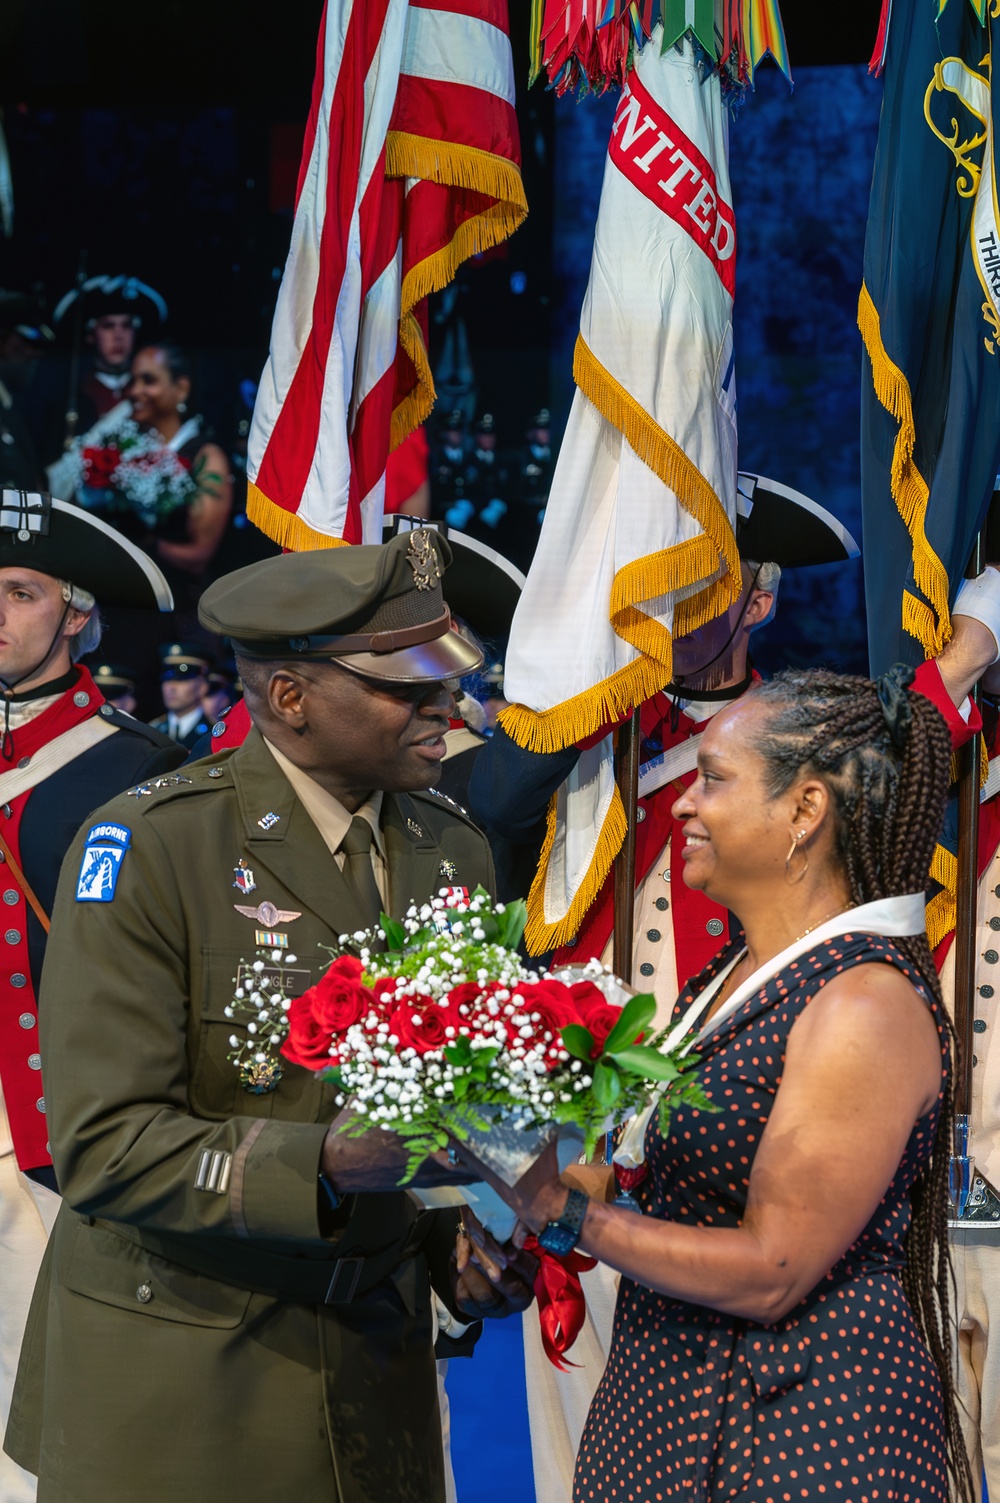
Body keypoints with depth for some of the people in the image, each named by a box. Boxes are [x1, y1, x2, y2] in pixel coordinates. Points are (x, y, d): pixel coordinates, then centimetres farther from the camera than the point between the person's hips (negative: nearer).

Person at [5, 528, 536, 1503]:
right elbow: (101, 1147, -21)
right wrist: (328, 1165, -32)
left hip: (377, 1365, 5)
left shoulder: (455, 853, 4)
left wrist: (461, 1248, -4)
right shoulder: (147, 849, -15)